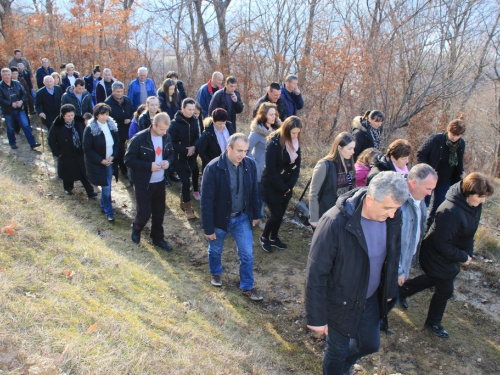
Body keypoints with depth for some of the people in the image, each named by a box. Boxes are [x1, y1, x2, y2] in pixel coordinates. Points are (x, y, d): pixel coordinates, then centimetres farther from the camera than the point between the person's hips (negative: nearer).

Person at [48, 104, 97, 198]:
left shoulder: (79, 122, -9)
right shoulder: (57, 126, -16)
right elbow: (51, 141, -7)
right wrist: (57, 152, -8)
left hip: (80, 154, 2)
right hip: (66, 155, -2)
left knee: (84, 173, 5)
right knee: (68, 172, 15)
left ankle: (90, 192, 12)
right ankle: (68, 188, 40)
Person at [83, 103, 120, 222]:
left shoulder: (112, 125, -2)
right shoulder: (90, 129, -18)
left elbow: (117, 142, 6)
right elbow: (87, 149, -15)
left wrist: (112, 156, -9)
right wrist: (101, 160, -17)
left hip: (110, 161, 5)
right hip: (97, 163, -5)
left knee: (106, 186, 17)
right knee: (106, 187, -1)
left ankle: (104, 206, 39)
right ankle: (108, 212, 16)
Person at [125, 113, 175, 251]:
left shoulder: (166, 137, -4)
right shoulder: (139, 139, -20)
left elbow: (171, 153, 12)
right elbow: (128, 160, -17)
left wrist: (168, 161, -12)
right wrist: (149, 166, -26)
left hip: (160, 182, 5)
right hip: (143, 183, -5)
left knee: (159, 213, 13)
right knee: (144, 213, 1)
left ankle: (157, 238, 33)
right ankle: (136, 229, 36)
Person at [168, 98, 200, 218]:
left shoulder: (194, 121, 1)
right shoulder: (175, 123, -14)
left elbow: (196, 137, 7)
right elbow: (172, 142, -13)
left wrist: (194, 147, -13)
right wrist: (186, 150, -17)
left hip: (191, 156, 6)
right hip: (179, 157, -5)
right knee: (186, 181, -12)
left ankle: (184, 200, 38)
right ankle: (187, 207, 4)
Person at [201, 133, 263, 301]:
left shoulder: (250, 164, -11)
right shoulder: (213, 168, -25)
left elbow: (254, 191, 4)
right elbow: (206, 200, -19)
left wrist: (255, 214, 10)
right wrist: (208, 228, -16)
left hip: (242, 218, 3)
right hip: (220, 218, -3)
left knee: (247, 254, 7)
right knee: (215, 250, 22)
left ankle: (247, 287, 27)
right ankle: (215, 273, 51)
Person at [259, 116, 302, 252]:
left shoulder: (295, 143, -1)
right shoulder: (274, 143, -22)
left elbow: (297, 165, 1)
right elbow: (271, 169, -21)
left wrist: (289, 185, -9)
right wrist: (282, 188, -16)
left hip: (286, 185, 6)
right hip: (271, 185, -6)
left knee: (281, 213, 12)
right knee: (276, 214, -3)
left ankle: (274, 238, 32)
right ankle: (264, 237, 22)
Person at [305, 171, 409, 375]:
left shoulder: (392, 216, -13)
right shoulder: (335, 222, -32)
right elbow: (316, 274, -24)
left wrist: (390, 290, 16)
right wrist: (316, 317, -18)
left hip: (371, 299, 6)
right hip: (341, 303, -5)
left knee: (370, 344, 23)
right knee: (337, 352, 14)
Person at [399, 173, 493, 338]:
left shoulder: (475, 205, -9)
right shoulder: (450, 211, -37)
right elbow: (442, 244, -30)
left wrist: (469, 252, -1)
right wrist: (463, 257, -19)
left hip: (450, 254, 8)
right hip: (438, 257, -8)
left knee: (433, 279, 27)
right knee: (444, 290, 10)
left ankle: (402, 290, 49)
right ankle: (433, 323, 35)